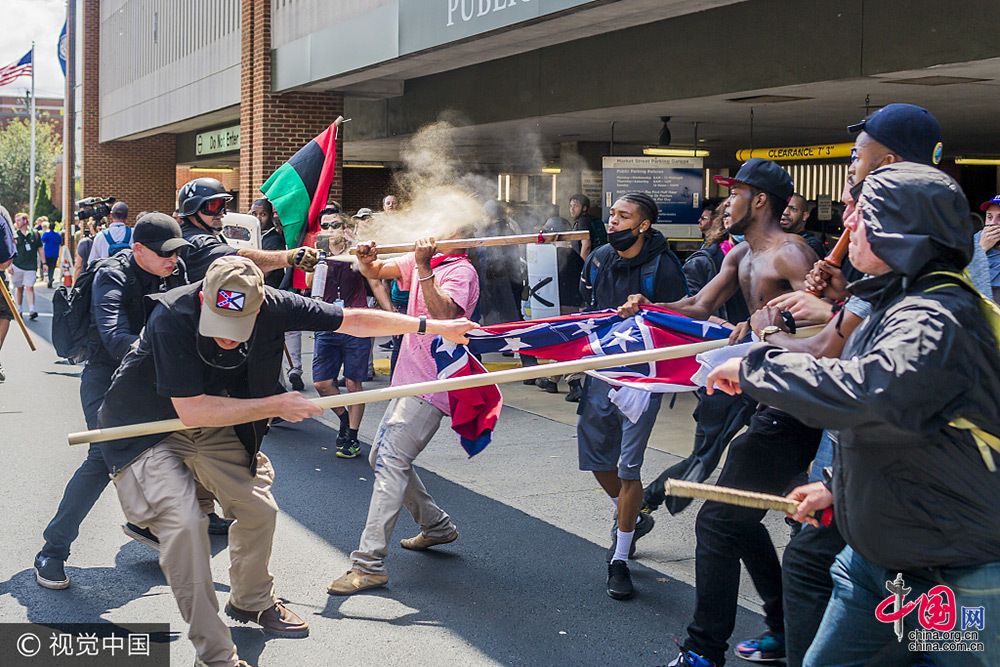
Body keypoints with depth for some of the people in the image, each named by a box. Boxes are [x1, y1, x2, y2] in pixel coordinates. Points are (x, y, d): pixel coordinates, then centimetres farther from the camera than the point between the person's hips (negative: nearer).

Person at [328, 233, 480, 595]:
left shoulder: (461, 271, -13)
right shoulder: (421, 260, 11)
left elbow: (443, 315, -28)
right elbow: (375, 271, 11)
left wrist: (424, 269, -29)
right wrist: (367, 260, -11)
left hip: (432, 384, -10)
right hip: (408, 379, 10)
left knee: (391, 460, -17)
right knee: (380, 455, 19)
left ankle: (369, 564, -18)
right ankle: (436, 526, 33)